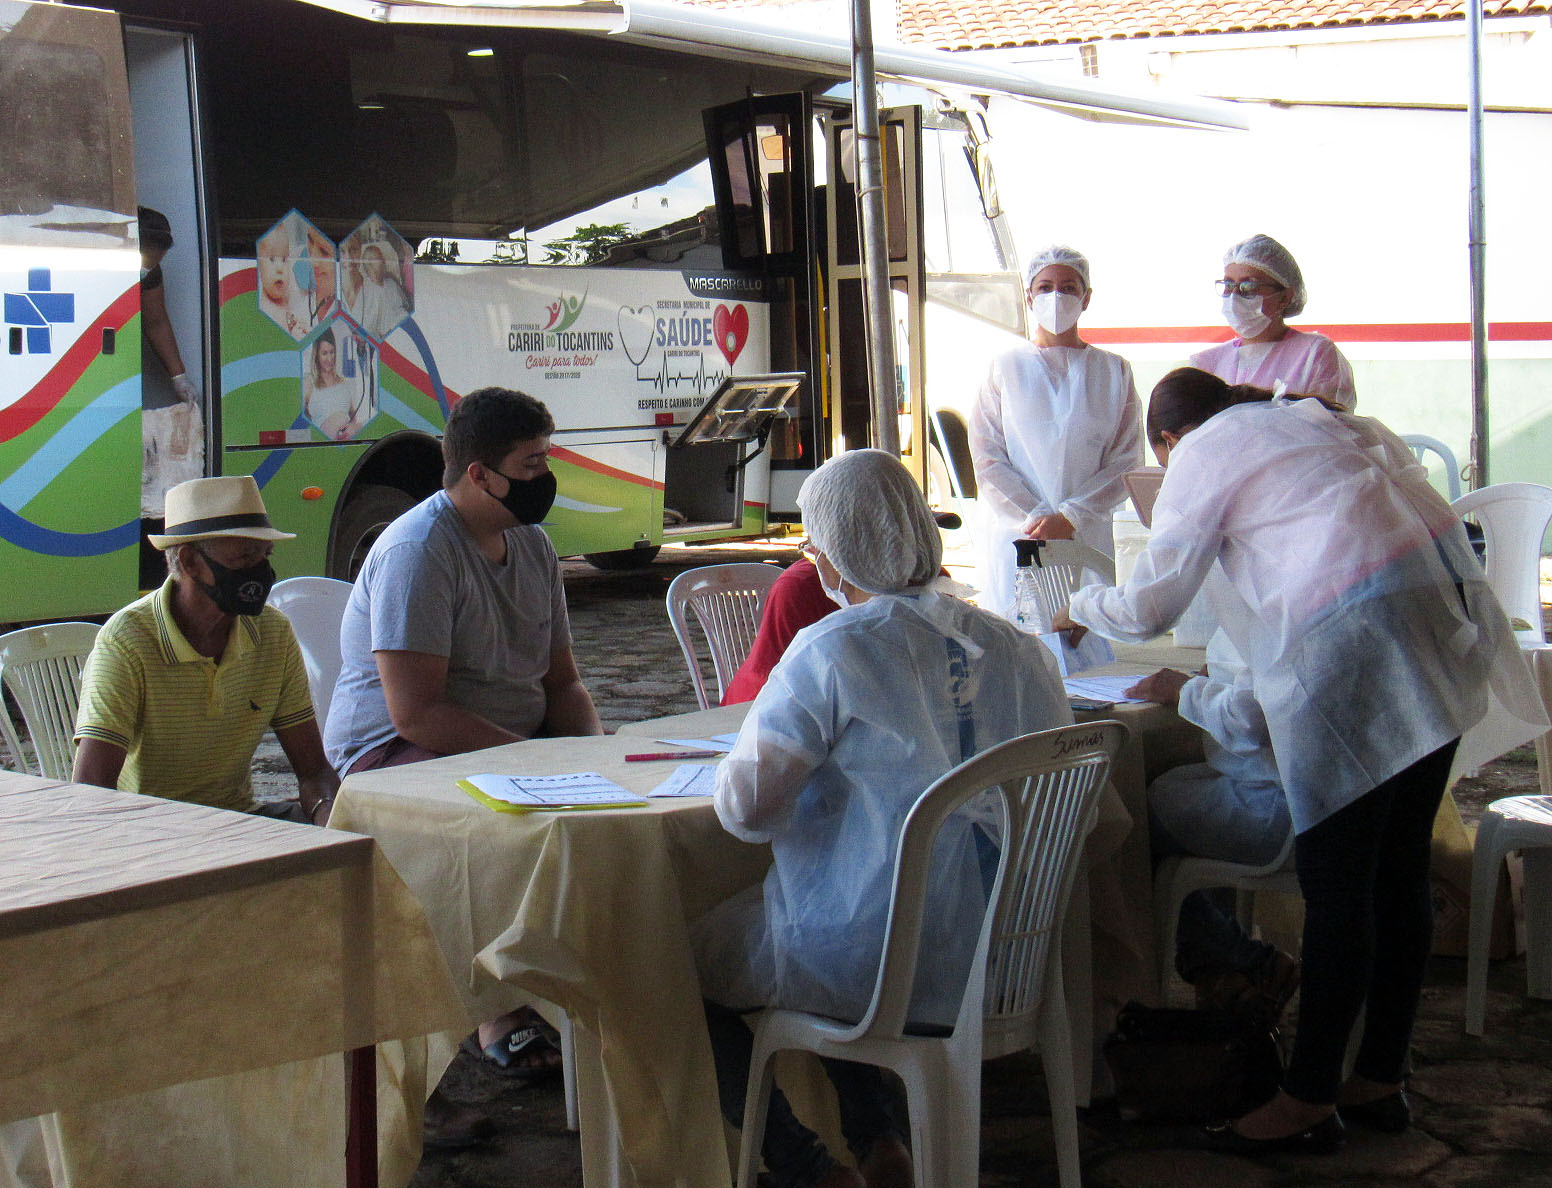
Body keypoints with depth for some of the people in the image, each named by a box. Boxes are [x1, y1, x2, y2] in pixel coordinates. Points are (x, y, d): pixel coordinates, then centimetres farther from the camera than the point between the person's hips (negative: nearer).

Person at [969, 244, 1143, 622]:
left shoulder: (1114, 371, 9)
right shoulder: (1005, 368, 8)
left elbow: (1126, 461, 2)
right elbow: (987, 458, 2)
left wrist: (1069, 517, -10)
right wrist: (1034, 518, -10)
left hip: (1087, 537, 1)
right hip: (1013, 533, 0)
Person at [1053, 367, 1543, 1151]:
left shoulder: (1202, 456, 4)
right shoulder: (1313, 418, 26)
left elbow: (1148, 609, 5)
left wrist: (1081, 606, 28)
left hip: (1353, 650, -8)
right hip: (1441, 626, 8)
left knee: (1334, 882, -2)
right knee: (1399, 870, 13)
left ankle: (1309, 1102, 6)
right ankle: (1380, 1081, 23)